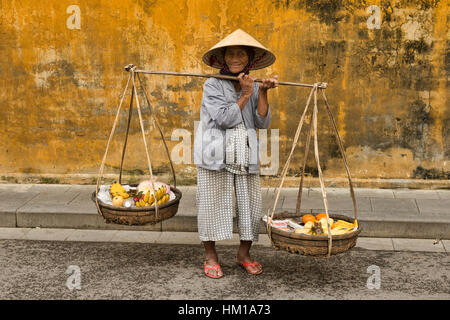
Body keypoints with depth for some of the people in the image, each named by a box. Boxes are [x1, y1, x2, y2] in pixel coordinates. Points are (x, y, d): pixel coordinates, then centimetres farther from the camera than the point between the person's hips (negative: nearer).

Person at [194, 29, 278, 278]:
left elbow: (263, 122, 0)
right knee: (213, 204, 1)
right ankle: (210, 257, 17)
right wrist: (246, 95, -8)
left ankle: (244, 254, 22)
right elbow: (225, 118, -14)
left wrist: (262, 92, -9)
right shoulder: (212, 85, -3)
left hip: (246, 158, 4)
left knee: (250, 205, 3)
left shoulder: (253, 86, 11)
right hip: (216, 156, -4)